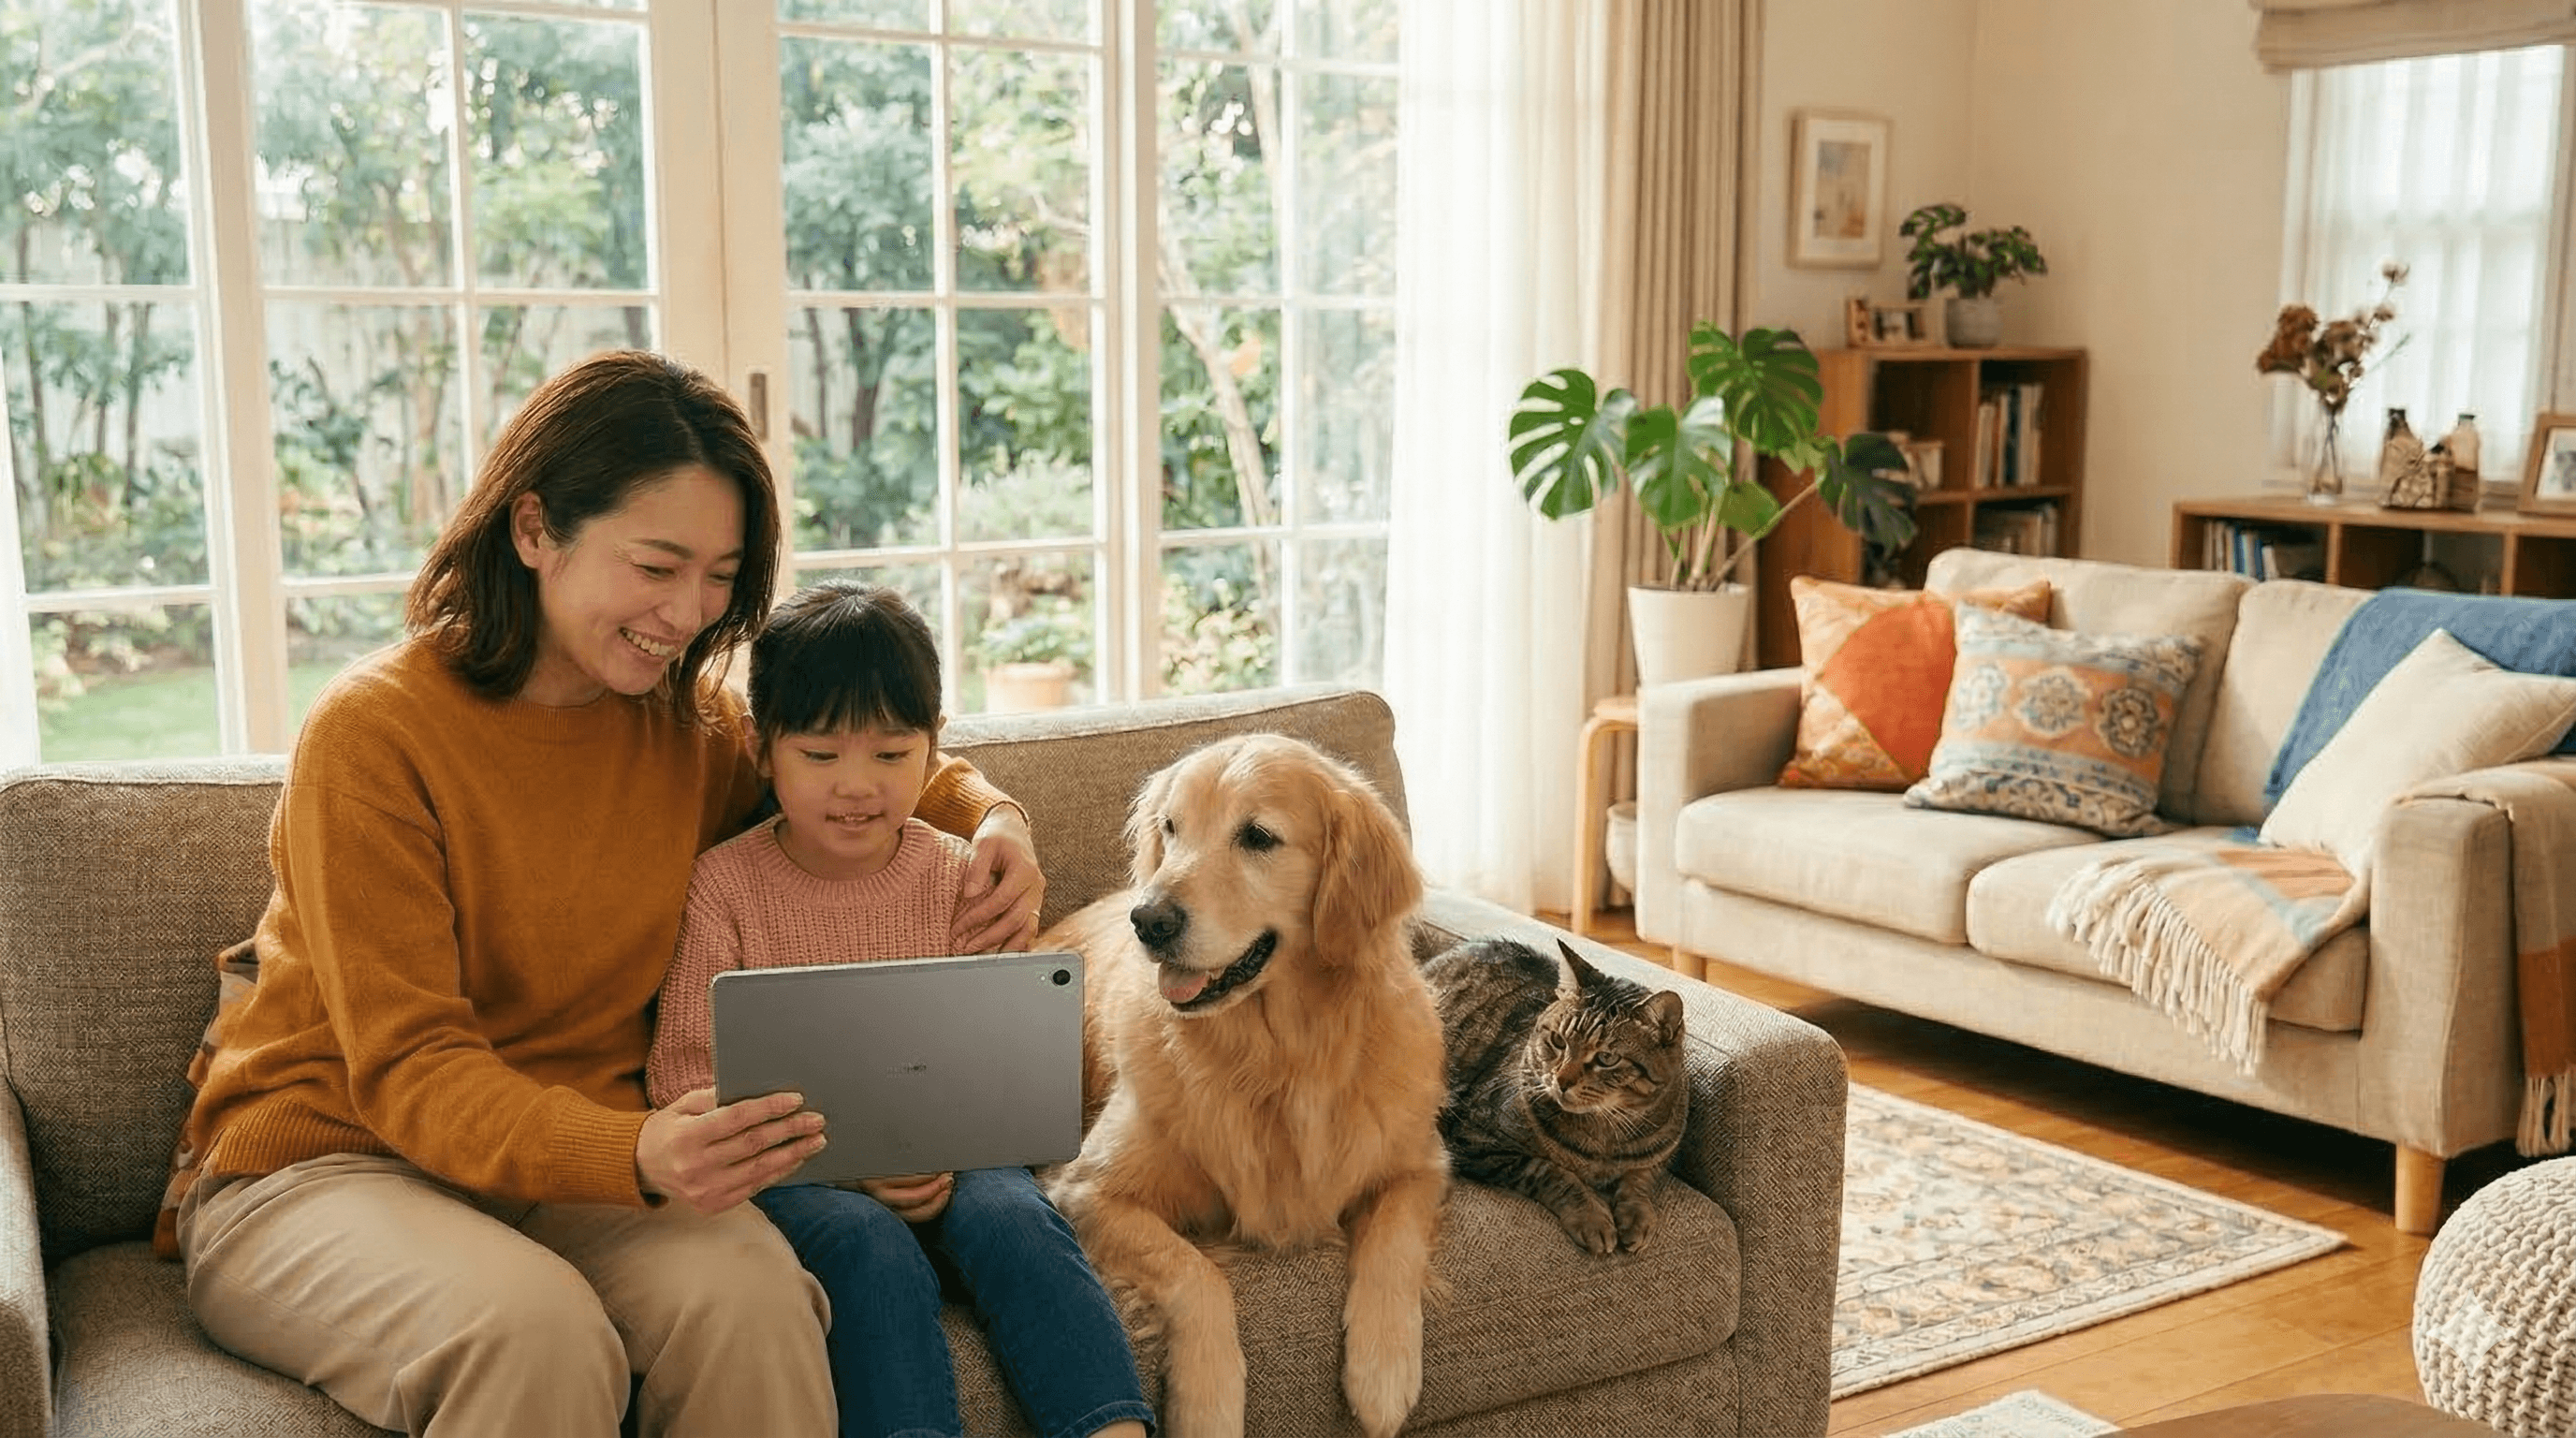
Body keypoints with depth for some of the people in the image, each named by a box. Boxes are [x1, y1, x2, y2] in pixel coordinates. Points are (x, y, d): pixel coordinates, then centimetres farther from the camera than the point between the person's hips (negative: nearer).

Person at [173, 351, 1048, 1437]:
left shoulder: (689, 723, 3)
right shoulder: (371, 734, -13)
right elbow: (410, 1070, -18)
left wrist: (987, 817, -2)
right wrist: (634, 1155, -37)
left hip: (569, 1169, 4)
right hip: (327, 1169, -4)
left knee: (747, 1289, -30)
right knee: (531, 1323, -37)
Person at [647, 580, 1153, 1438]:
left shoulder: (960, 880, 3)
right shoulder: (722, 884, -3)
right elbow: (687, 1076, -5)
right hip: (789, 1168, -2)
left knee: (1015, 1218, -27)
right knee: (872, 1248, -32)